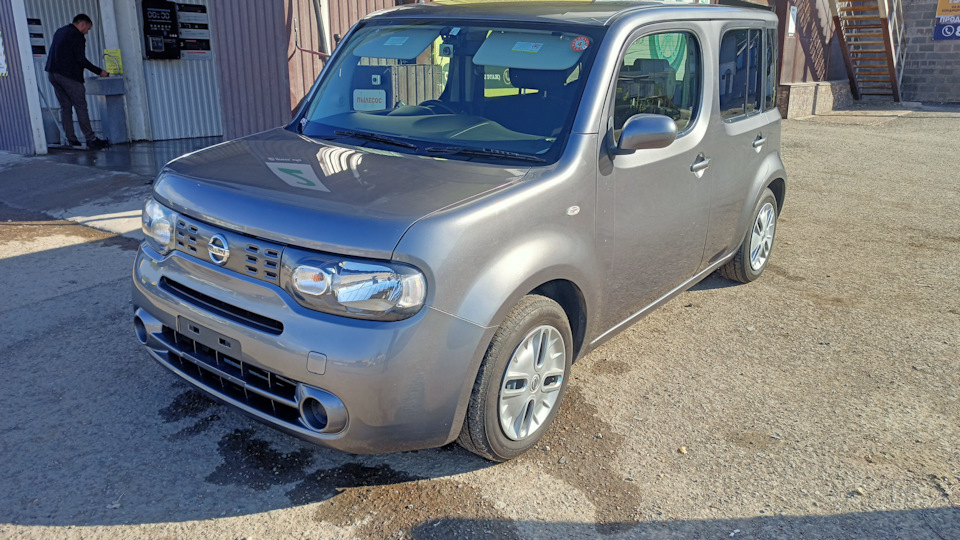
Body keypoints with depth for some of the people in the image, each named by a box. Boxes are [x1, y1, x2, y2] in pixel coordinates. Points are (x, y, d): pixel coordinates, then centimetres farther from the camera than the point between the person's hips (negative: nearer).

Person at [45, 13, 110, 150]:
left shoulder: (60, 32, 19)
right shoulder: (77, 35, -8)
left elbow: (57, 54, 21)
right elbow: (81, 59, -15)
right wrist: (99, 72, -10)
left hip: (52, 73, 9)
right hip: (68, 75, -9)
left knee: (65, 107, 10)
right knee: (81, 107, -6)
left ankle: (71, 140, 9)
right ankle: (91, 139, -6)